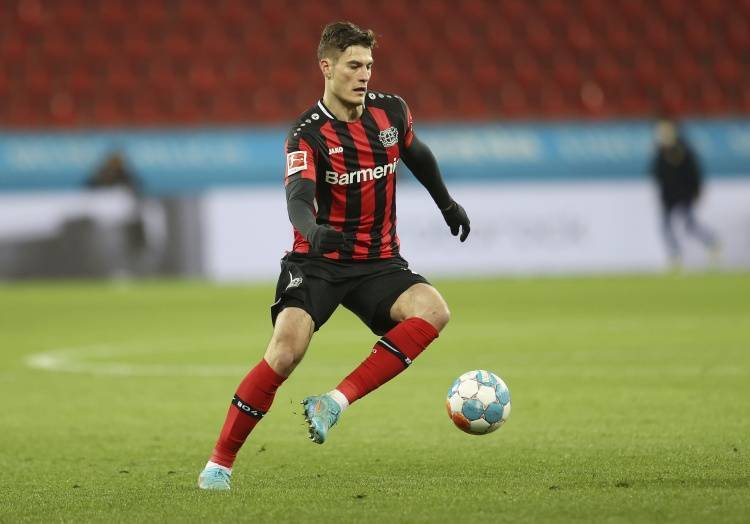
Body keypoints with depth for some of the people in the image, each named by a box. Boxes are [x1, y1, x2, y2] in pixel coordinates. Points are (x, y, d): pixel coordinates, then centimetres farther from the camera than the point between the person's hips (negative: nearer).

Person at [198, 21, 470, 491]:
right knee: (287, 348, -25)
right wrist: (313, 229, -53)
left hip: (378, 262, 4)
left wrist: (447, 203, 34)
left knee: (434, 311, -25)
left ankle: (337, 402, -26)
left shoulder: (391, 111, 2)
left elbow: (417, 154, 25)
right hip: (318, 260, -4)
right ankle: (220, 463, -12)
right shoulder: (308, 135, -14)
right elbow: (298, 196, -31)